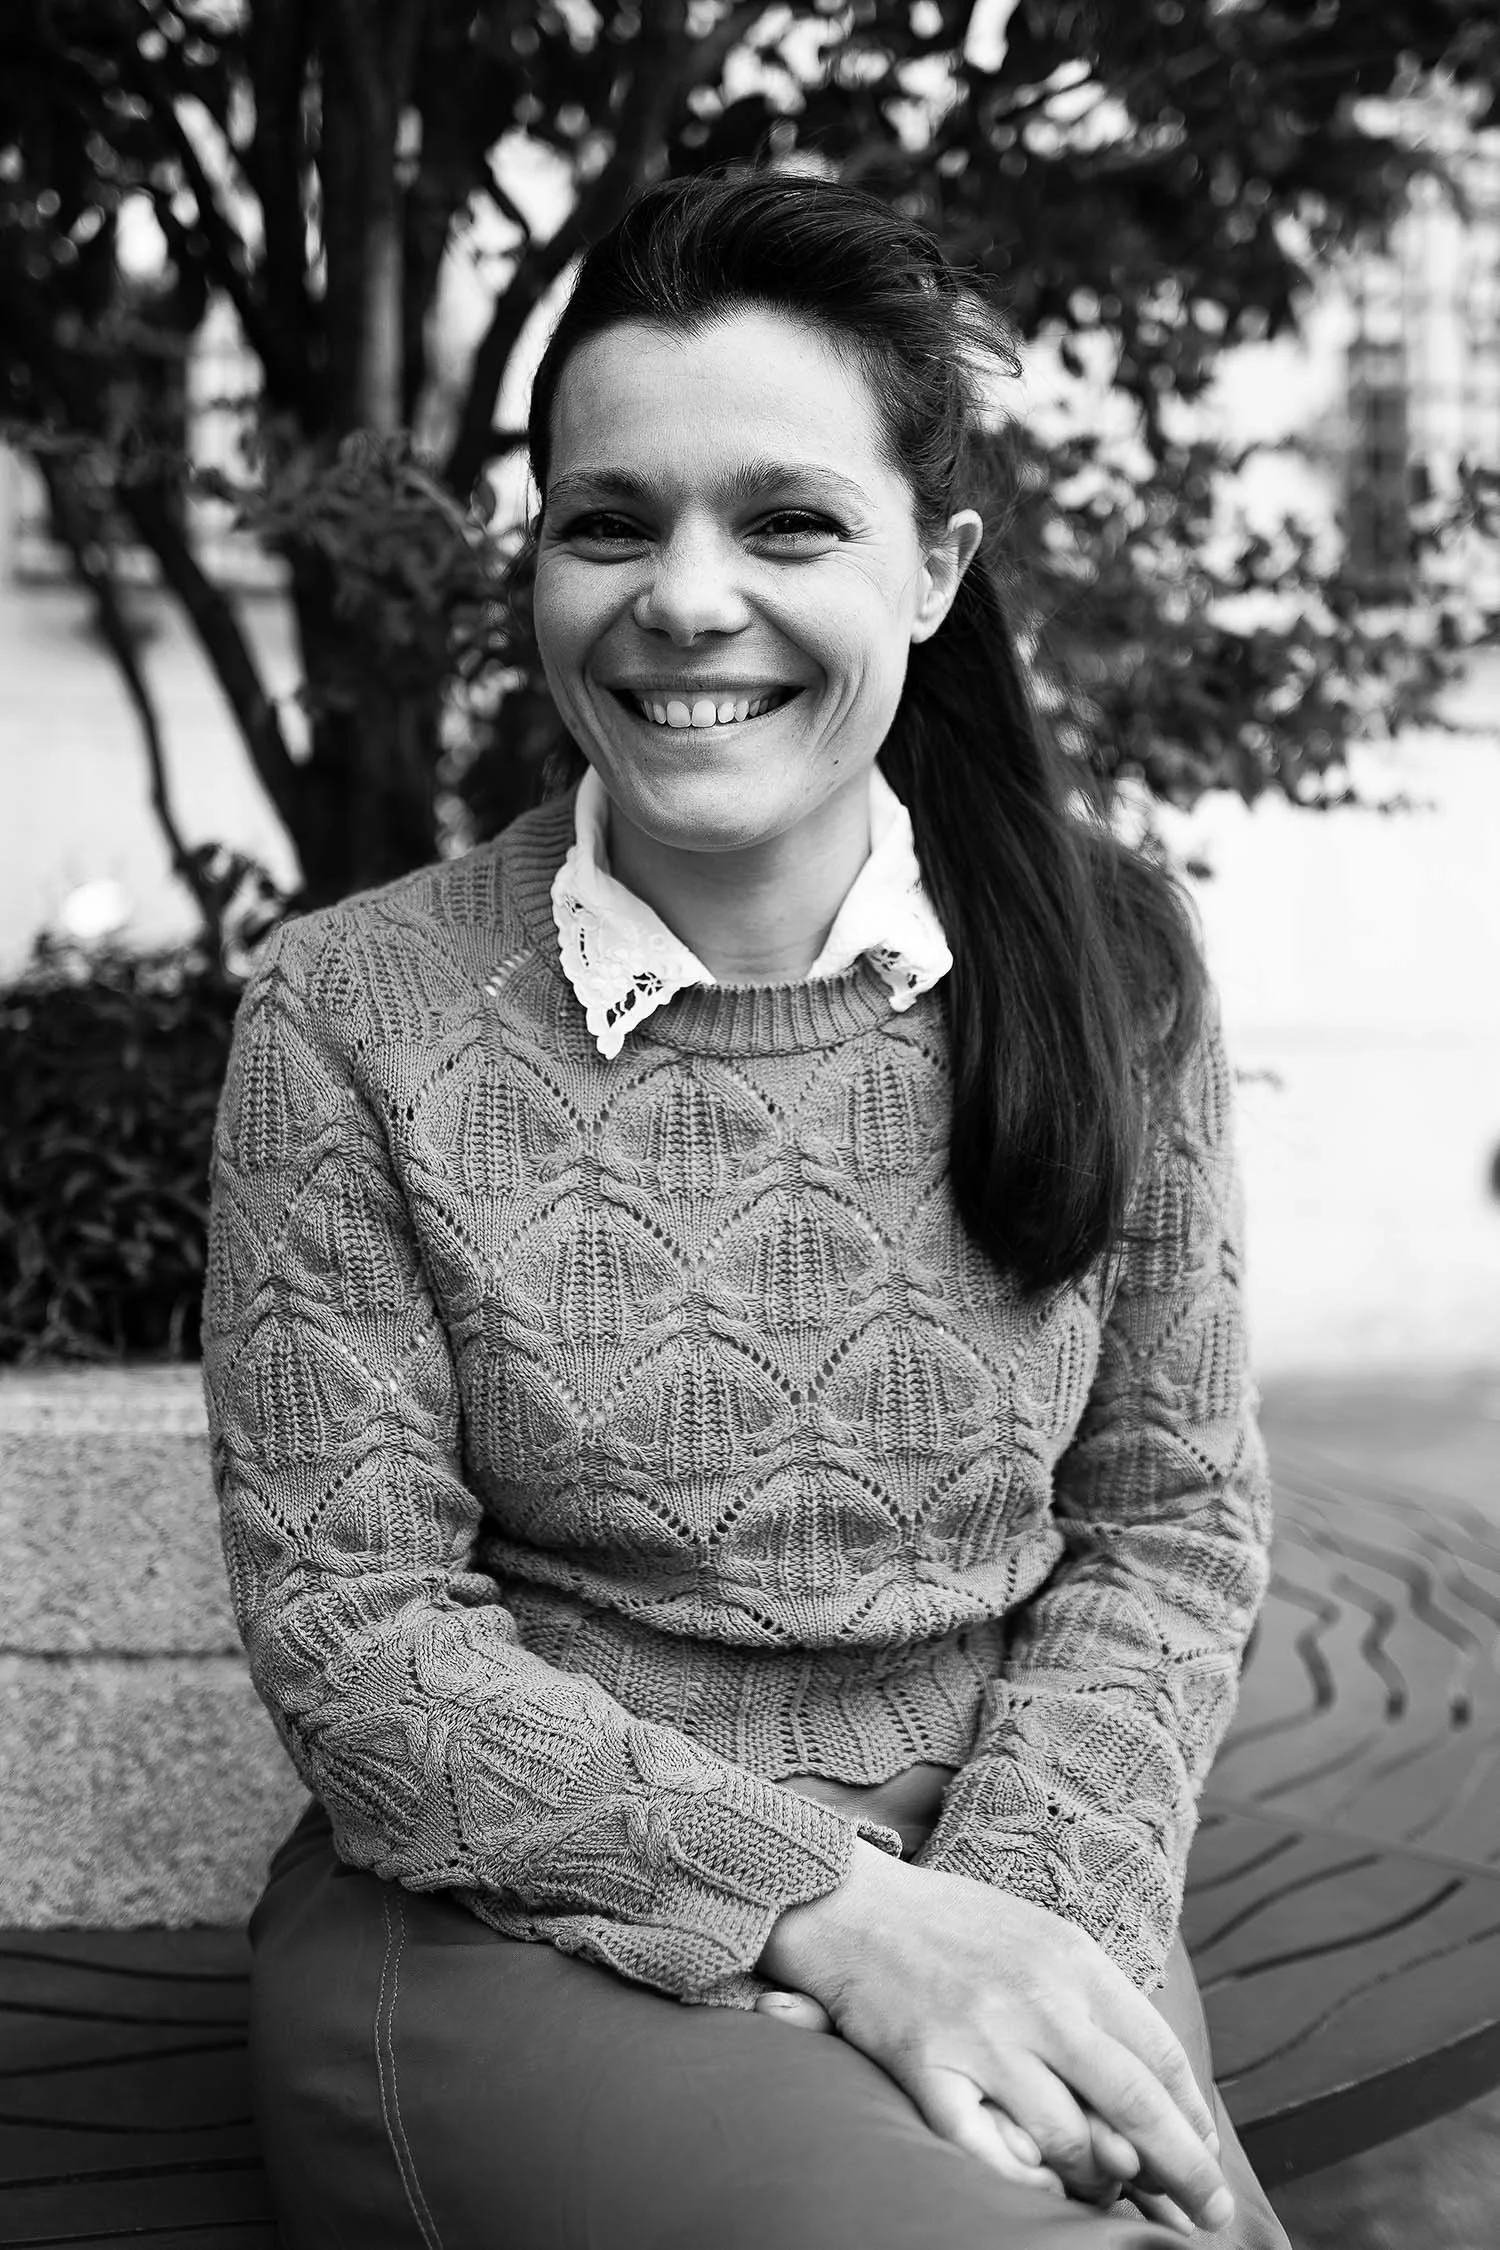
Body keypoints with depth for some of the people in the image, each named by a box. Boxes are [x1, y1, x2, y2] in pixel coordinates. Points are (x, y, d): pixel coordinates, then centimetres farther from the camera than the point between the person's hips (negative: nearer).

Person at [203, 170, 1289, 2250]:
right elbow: (354, 1628, -7)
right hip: (513, 1915, -2)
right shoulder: (352, 1018, -7)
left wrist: (1020, 1906, -13)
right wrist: (834, 1913, -17)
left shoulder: (1107, 960, 0)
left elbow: (1170, 1522, 4)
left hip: (1006, 1881, 3)